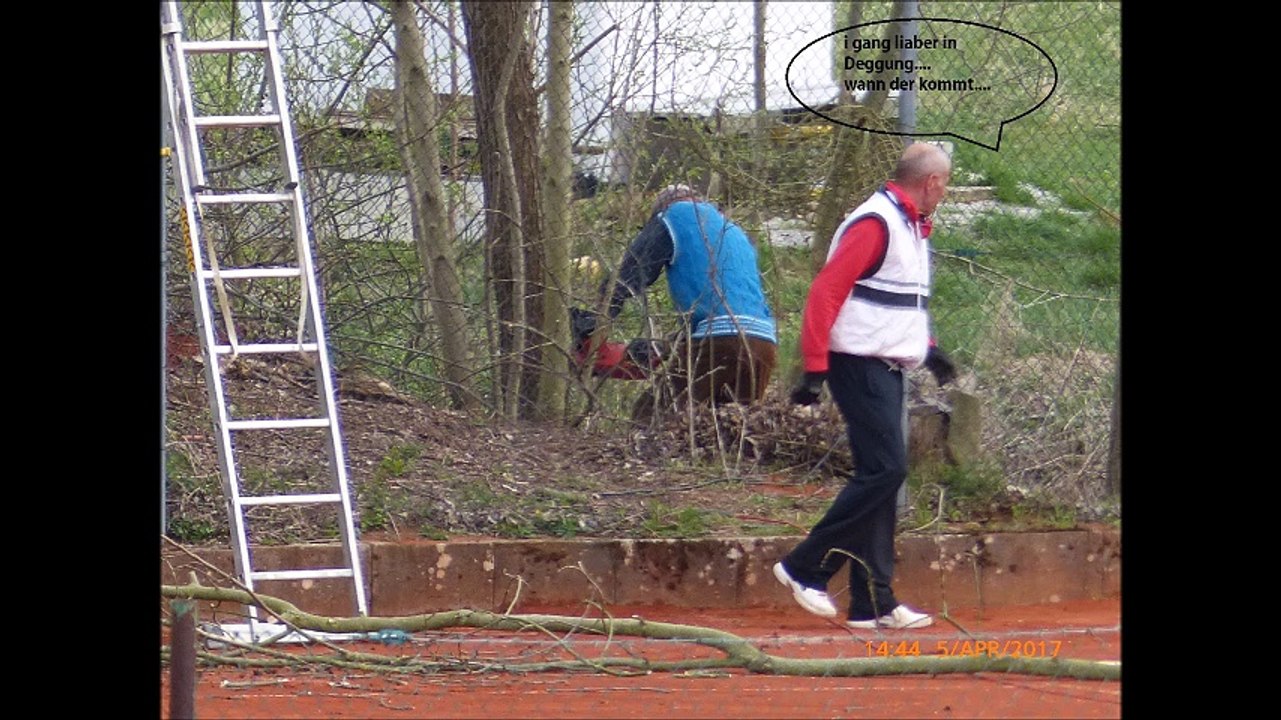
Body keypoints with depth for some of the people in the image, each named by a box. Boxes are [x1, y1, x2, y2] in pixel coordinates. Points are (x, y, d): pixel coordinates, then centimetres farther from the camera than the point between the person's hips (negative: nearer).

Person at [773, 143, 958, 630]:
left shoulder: (911, 227, 17)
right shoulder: (874, 224, -14)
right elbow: (825, 292, -20)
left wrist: (927, 350, 16)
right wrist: (814, 370, -23)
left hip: (887, 368, 10)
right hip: (860, 365, -10)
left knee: (881, 477, 7)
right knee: (884, 470, -14)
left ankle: (873, 603, 8)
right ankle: (806, 568, -8)